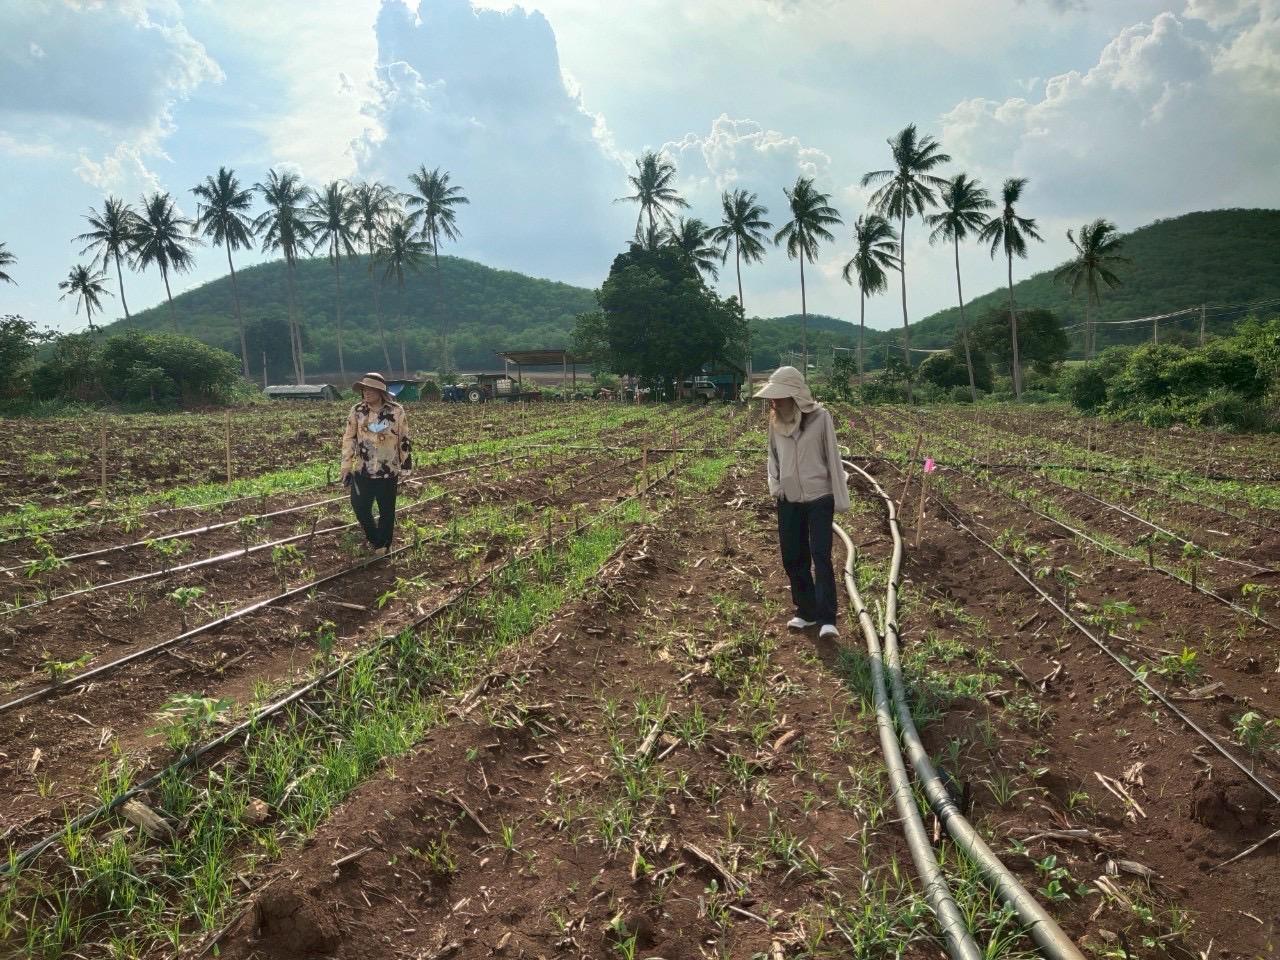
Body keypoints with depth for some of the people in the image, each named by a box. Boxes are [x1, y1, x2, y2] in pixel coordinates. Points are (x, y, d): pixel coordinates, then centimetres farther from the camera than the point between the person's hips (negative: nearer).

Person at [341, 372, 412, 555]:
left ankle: (383, 548, 25)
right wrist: (346, 468, 1)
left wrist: (405, 468, 2)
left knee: (387, 512, 8)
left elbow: (404, 441, 0)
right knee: (361, 509, 6)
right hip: (362, 471, 2)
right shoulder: (357, 411, -2)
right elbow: (348, 439, 4)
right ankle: (374, 540, 30)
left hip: (388, 472, -2)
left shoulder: (396, 411, -7)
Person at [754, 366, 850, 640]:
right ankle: (806, 611, 24)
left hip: (819, 498, -5)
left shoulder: (820, 417, -12)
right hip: (788, 500, 5)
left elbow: (832, 457, -8)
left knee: (820, 557, -9)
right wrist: (775, 485, -3)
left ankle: (827, 620, -6)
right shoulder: (775, 419, 0)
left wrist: (840, 498, -7)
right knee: (792, 558, 9)